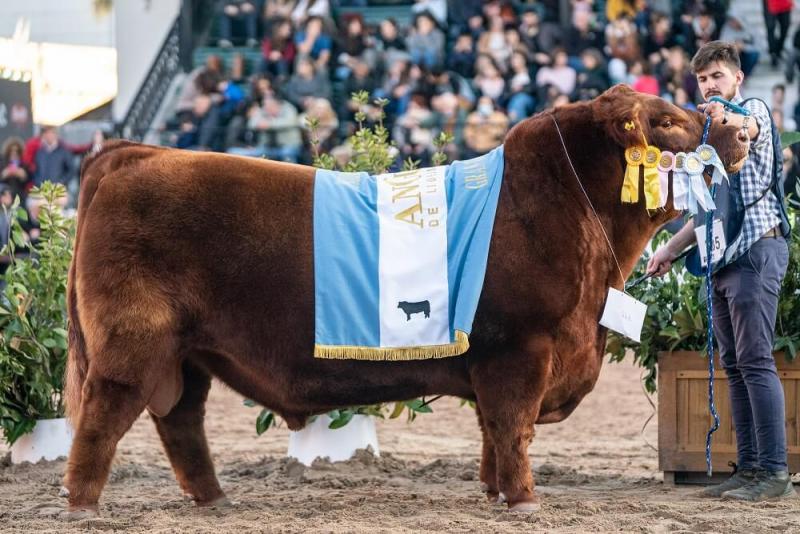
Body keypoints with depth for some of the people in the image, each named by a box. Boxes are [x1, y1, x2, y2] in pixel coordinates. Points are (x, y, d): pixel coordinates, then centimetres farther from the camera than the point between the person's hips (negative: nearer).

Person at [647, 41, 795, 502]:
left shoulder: (754, 109, 0)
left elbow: (750, 127, -27)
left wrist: (728, 119, -49)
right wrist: (671, 250, 22)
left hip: (757, 248, -9)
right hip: (724, 256, 9)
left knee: (755, 361, -14)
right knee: (734, 364, 6)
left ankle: (775, 472, -16)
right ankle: (749, 468, 7)